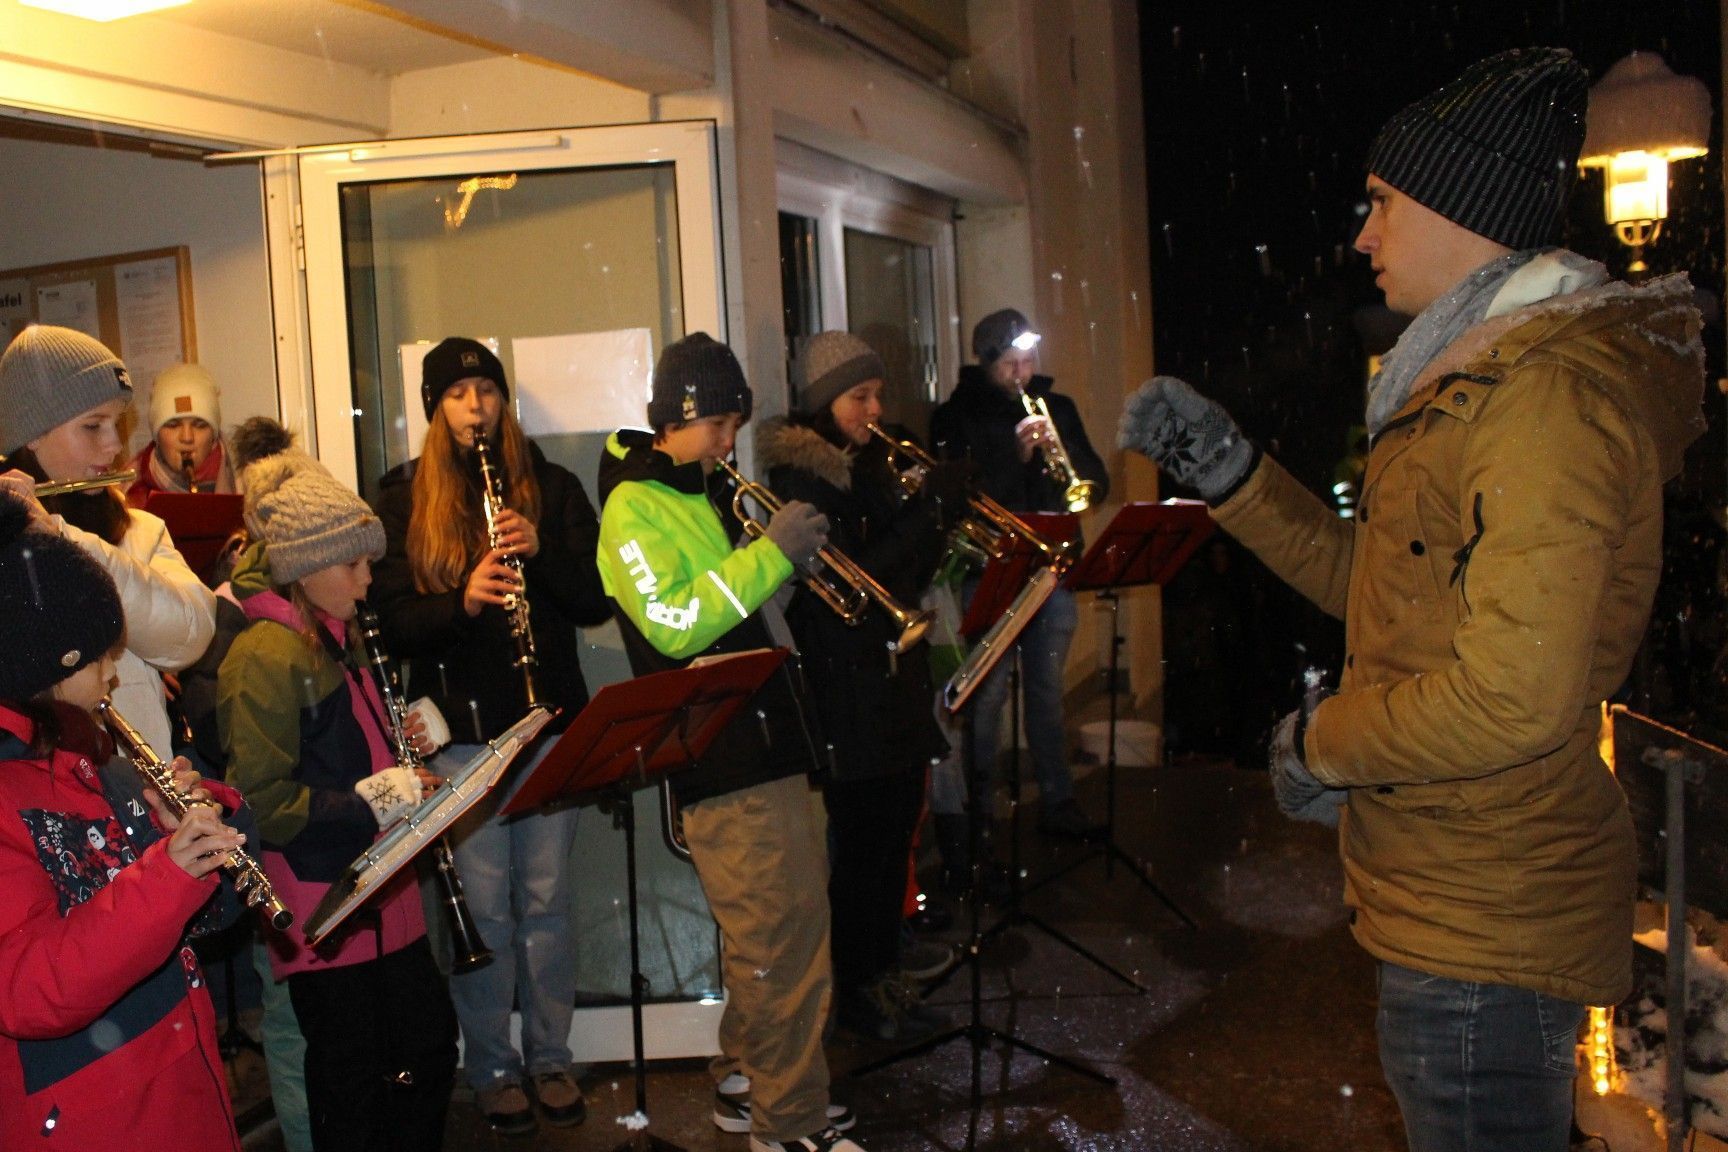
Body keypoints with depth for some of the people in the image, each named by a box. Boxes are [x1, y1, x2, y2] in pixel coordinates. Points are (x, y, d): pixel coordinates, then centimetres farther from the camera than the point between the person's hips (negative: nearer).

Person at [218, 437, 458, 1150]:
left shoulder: (332, 638, 11)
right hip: (322, 904, -9)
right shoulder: (264, 656, -18)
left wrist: (407, 740, 5)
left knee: (431, 1044, 17)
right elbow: (261, 802, -22)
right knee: (354, 1088, 5)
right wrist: (368, 802, -26)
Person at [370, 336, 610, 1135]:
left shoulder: (551, 487, 7)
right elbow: (391, 620, -3)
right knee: (484, 904, 4)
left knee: (547, 899, 9)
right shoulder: (404, 501, 4)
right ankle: (493, 1068, 21)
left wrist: (541, 552, -15)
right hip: (460, 729, -1)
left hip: (549, 719, 1)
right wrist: (461, 599, -22)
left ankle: (551, 1058, 24)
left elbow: (597, 601, 2)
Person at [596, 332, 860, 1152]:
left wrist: (792, 555, 8)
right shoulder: (632, 507, -10)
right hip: (723, 760, -9)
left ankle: (746, 1078, 33)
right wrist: (770, 553, -22)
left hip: (774, 739, 9)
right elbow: (674, 626, -23)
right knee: (776, 939, -4)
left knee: (791, 923, 17)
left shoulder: (710, 492, 16)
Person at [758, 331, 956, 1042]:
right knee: (862, 843, 0)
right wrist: (931, 507, -22)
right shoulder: (799, 476, -12)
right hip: (847, 688, -8)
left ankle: (884, 974, 27)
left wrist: (939, 513, -4)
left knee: (896, 834, 13)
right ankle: (855, 991, 15)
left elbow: (904, 578, 13)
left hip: (898, 676, 8)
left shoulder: (869, 465, 13)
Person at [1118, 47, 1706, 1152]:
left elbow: (1515, 698, -29)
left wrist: (1322, 741, -14)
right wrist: (1223, 463, 9)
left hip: (1485, 929, -10)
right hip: (1457, 900, 10)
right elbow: (1373, 578, 15)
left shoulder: (1551, 391, -23)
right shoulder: (1484, 375, 12)